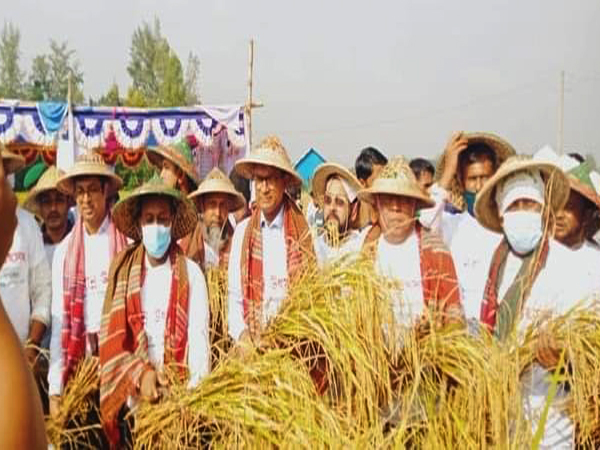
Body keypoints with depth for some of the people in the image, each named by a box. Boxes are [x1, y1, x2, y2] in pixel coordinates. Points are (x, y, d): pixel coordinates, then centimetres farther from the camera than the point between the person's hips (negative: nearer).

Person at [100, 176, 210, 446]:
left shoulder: (190, 274, -2)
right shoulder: (122, 271, 4)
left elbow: (199, 338, -8)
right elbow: (110, 337, 0)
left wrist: (195, 395, -19)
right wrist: (140, 374, -14)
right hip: (132, 396, 2)